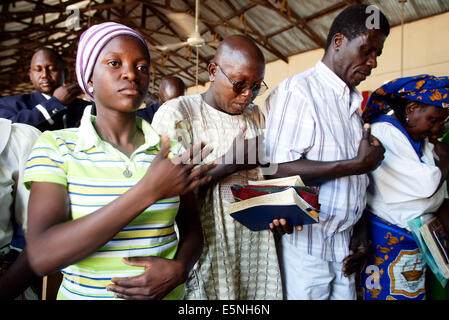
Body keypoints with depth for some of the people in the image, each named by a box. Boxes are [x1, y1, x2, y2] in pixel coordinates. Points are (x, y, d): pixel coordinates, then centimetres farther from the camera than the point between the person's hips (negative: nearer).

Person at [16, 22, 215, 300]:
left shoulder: (172, 151, -5)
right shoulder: (55, 146, -11)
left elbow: (192, 232, 3)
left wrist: (178, 268, -19)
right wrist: (149, 191, -29)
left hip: (166, 293, 2)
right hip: (82, 293, -1)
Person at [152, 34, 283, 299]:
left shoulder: (257, 116, 9)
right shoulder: (176, 114, -10)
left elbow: (264, 176, 12)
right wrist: (228, 163, -21)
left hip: (256, 245, 5)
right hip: (206, 250, -5)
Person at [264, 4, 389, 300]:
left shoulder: (352, 101, 13)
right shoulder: (297, 90, -12)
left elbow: (355, 180, 13)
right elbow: (277, 169, -23)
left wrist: (360, 232, 8)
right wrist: (359, 164, -18)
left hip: (345, 241, 7)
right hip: (307, 244, -7)